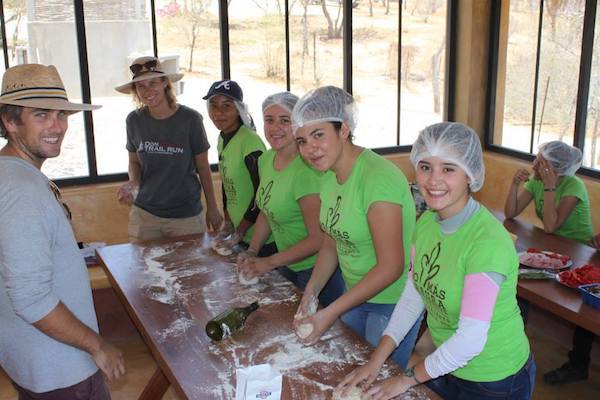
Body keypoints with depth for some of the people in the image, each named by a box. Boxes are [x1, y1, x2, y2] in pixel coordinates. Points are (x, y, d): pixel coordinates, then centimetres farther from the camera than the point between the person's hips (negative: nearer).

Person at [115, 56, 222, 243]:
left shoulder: (190, 119, -9)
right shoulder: (134, 120, -2)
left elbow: (203, 167, -1)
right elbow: (134, 162, 11)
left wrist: (212, 208, 4)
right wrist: (133, 182, -11)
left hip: (186, 216, -2)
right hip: (144, 214, 2)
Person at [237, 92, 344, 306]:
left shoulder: (305, 170, -25)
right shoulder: (266, 159, 0)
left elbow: (318, 239, -23)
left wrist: (269, 262, -17)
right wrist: (252, 251, 0)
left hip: (315, 270, -8)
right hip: (287, 267, 8)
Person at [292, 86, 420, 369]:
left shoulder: (378, 177, -28)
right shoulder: (329, 175, 0)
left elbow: (391, 267, -27)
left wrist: (331, 313, -23)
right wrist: (311, 292, -5)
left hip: (393, 301, -8)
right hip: (355, 293, 8)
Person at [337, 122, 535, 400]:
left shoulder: (489, 241, -30)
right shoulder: (425, 223, -7)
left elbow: (471, 340, -28)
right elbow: (412, 296, 1)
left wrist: (409, 378, -15)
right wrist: (376, 361, -4)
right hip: (445, 364, 6)